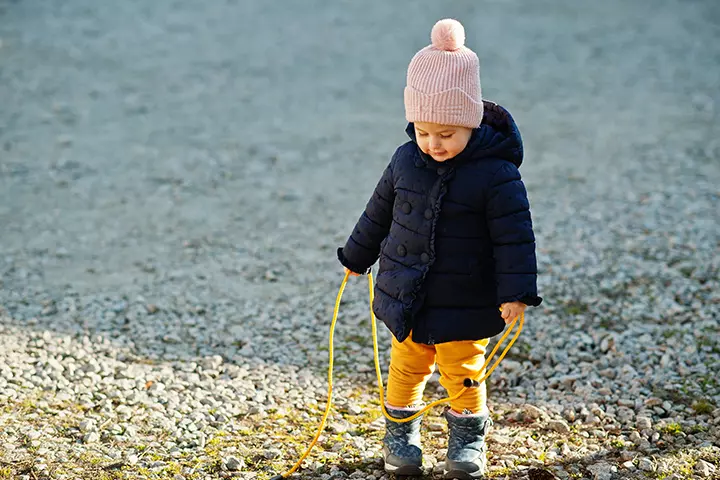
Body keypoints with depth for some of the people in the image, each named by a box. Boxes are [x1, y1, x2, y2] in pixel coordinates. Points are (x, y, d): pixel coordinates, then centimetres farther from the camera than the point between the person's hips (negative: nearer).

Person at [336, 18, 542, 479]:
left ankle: (469, 435, 29)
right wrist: (357, 257, 22)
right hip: (406, 299, 4)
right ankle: (401, 432, 33)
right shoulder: (405, 161, -3)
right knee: (406, 368, 13)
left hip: (464, 305, -4)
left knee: (463, 373, 6)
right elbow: (379, 212, 12)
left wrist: (516, 293, -19)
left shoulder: (497, 175, -17)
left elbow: (514, 237, -15)